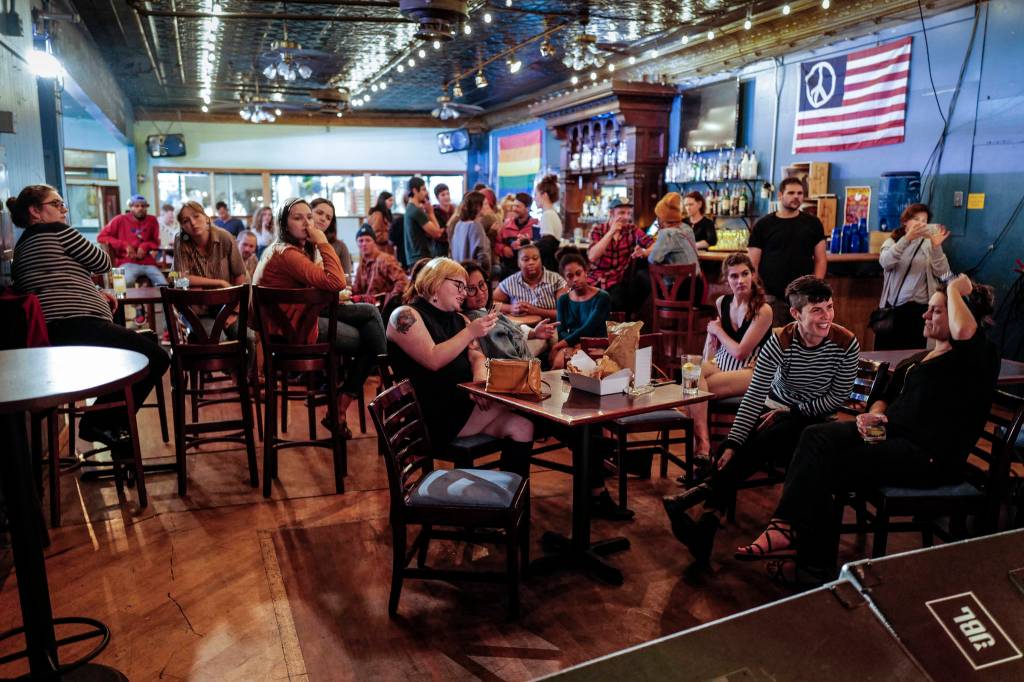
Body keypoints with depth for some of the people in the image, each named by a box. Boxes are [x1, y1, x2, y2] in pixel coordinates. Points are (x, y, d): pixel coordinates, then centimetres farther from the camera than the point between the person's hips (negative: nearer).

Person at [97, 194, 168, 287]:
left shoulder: (152, 221, 12)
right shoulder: (120, 220, 5)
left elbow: (156, 242, 22)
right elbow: (101, 237, 4)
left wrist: (146, 246, -2)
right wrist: (125, 245, -7)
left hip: (148, 263, 3)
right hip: (128, 263, -3)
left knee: (163, 285, -20)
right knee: (126, 283, -35)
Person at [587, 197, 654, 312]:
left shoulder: (632, 230, 5)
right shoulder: (597, 230, 2)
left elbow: (655, 246, -7)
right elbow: (592, 256, -15)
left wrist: (644, 252, -29)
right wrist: (611, 232, -16)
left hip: (620, 281, 1)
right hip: (597, 280, -1)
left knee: (643, 276, -28)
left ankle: (629, 314, -7)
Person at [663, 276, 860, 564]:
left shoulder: (846, 343, -15)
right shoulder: (780, 342, -16)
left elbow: (839, 395, -5)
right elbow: (754, 396, -20)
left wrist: (790, 413, -13)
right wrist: (732, 444, -29)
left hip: (815, 417, -1)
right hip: (776, 410, 1)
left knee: (763, 442, -32)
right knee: (736, 450, -28)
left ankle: (702, 491, -27)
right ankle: (707, 526, -32)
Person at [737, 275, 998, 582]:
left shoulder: (979, 358, -4)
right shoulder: (919, 358, 22)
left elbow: (964, 330, -30)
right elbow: (886, 396, 26)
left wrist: (955, 289, -12)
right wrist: (872, 414, 2)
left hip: (928, 456, -8)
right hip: (888, 431, 8)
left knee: (825, 470, -21)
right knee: (815, 436, -18)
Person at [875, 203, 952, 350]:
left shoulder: (929, 244, 3)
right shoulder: (892, 241, 4)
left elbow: (942, 273, -8)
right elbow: (885, 262, -19)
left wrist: (936, 247, -21)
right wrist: (907, 238, -30)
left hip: (918, 308, -1)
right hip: (891, 306, 1)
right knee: (883, 351, 4)